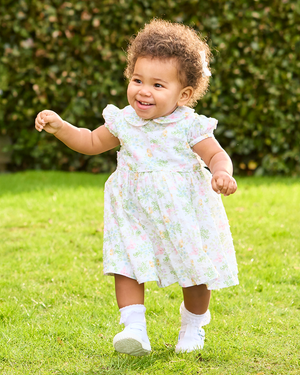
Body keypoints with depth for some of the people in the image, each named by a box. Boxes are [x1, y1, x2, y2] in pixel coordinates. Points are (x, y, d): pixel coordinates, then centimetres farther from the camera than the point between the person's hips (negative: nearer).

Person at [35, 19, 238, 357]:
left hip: (182, 215, -3)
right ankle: (134, 329, -9)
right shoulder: (124, 121, -2)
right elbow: (92, 142, 13)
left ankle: (193, 324, 35)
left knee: (194, 277, 9)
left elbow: (217, 155, -12)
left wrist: (222, 173, -36)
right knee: (126, 265, -10)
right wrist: (59, 127, 0)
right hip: (135, 214, 3)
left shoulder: (189, 127, -15)